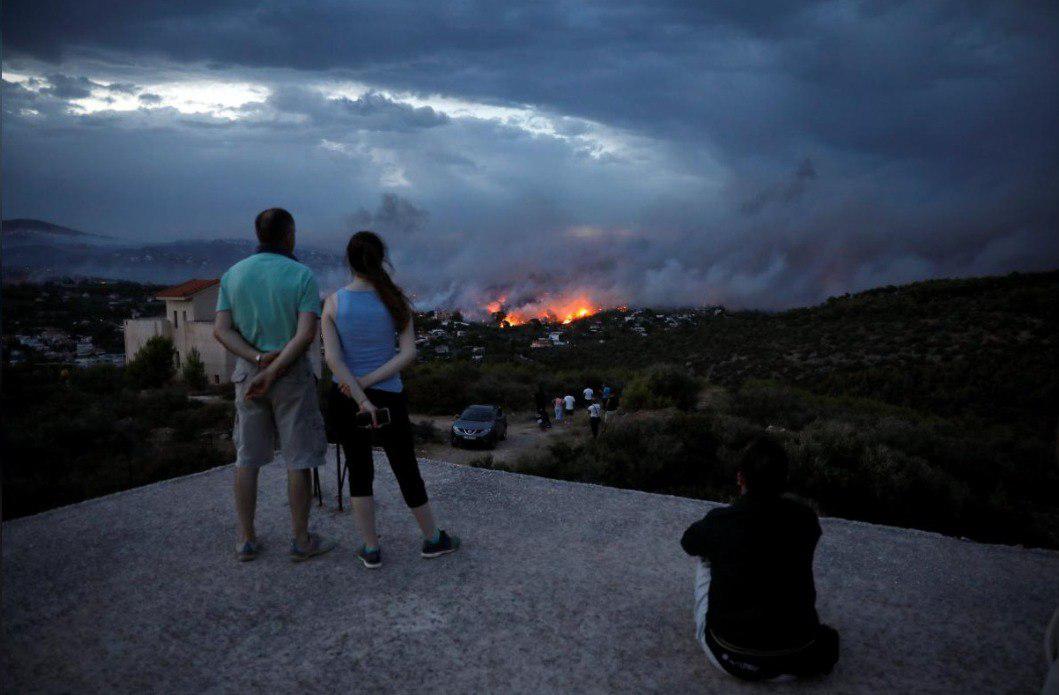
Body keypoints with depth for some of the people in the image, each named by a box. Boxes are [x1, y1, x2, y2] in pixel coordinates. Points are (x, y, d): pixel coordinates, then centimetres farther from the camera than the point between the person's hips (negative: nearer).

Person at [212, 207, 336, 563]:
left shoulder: (233, 274, 4)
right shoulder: (303, 276, -10)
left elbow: (221, 330, -5)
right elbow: (307, 334, -20)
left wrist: (258, 359, -15)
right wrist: (273, 372, -20)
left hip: (248, 373, 4)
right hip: (292, 375, -4)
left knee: (247, 458, 13)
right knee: (299, 459, 5)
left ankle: (246, 540, 18)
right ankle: (301, 540, 12)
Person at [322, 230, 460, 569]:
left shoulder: (334, 302, -7)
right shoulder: (395, 300, -7)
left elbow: (332, 357, -16)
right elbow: (409, 353, -14)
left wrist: (361, 401, -19)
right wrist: (367, 383, -14)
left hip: (344, 400, 1)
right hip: (388, 399, -1)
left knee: (359, 471, 18)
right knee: (407, 471, 15)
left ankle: (371, 549, 21)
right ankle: (433, 539, 30)